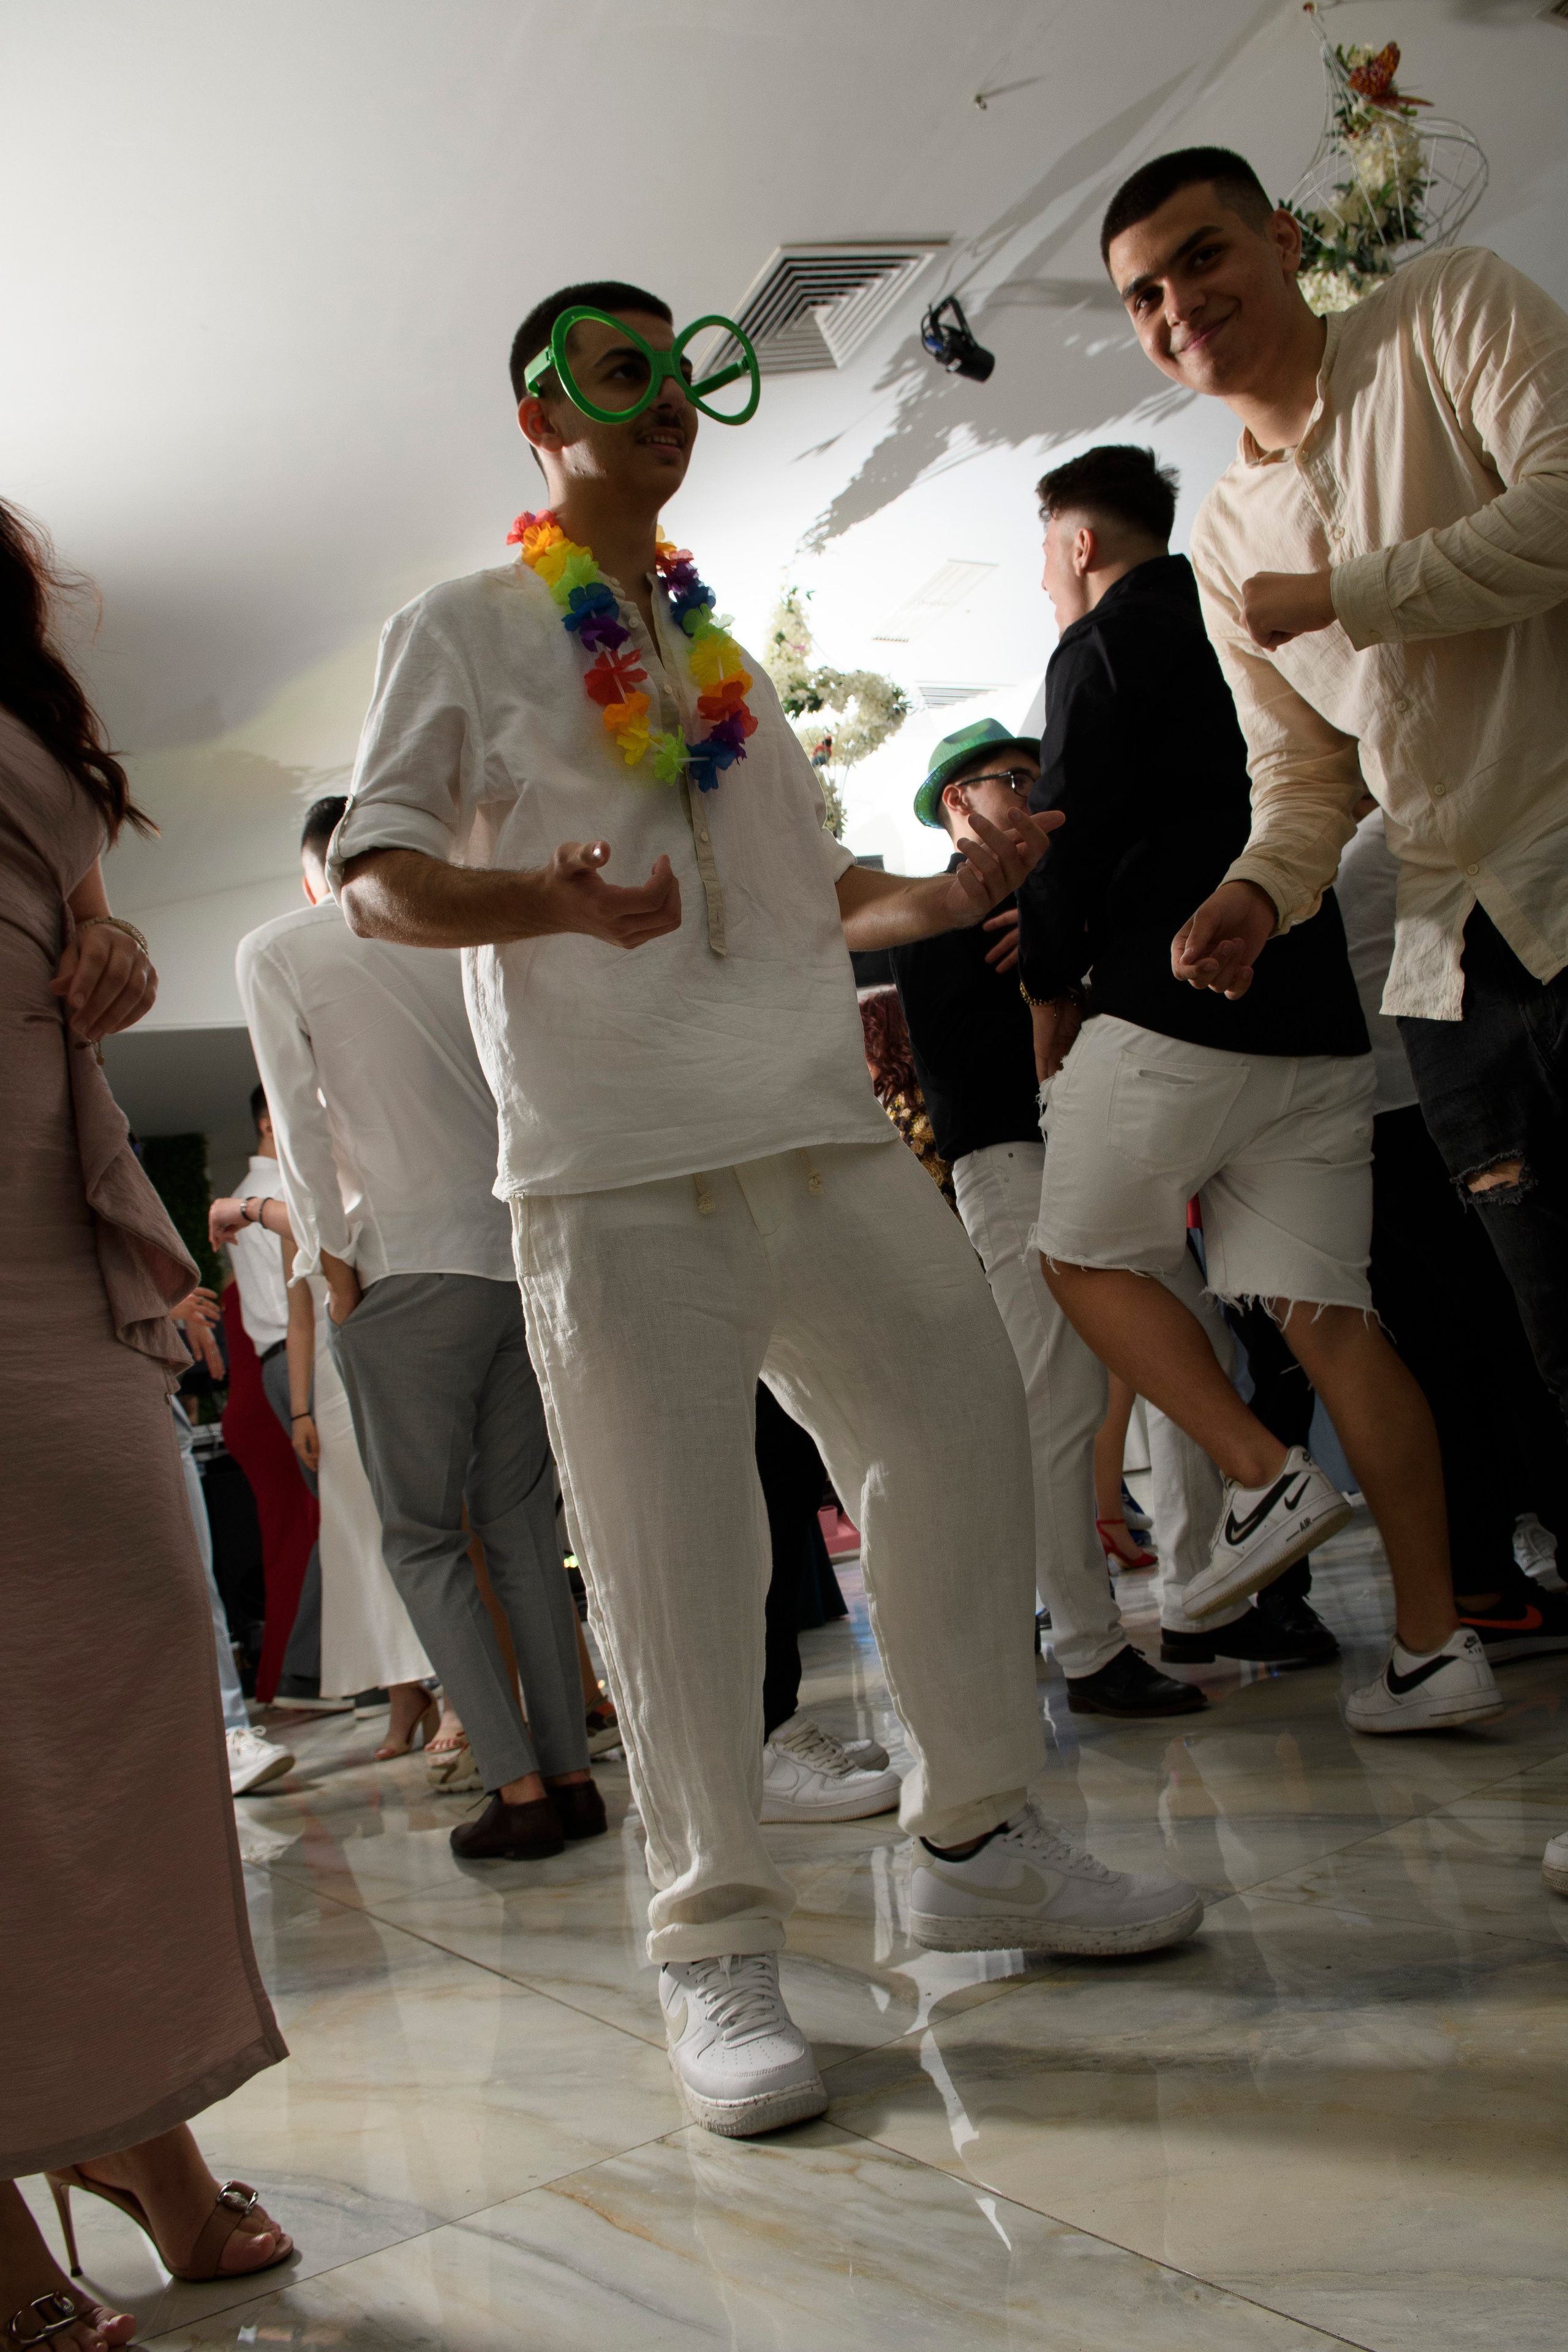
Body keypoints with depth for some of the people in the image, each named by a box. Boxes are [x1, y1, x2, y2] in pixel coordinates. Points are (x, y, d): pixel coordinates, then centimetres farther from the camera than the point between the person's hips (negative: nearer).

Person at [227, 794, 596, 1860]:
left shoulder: (276, 950, 3)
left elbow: (300, 1113, -6)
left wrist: (332, 1259, -3)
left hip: (409, 1260, -4)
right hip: (526, 1246, 5)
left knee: (423, 1535, 3)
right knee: (522, 1523, 11)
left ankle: (518, 1788, -5)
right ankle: (571, 1775, 10)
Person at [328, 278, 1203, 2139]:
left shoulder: (720, 648, 25)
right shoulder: (461, 632, 7)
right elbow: (378, 880, -2)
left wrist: (943, 899, 8)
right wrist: (561, 902, -21)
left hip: (823, 1132, 6)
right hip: (617, 1164, -6)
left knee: (962, 1422, 4)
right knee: (672, 1545, -6)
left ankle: (973, 1841, 21)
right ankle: (713, 1951, 8)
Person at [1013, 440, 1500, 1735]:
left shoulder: (1103, 645, -2)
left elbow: (1071, 839, -6)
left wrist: (1051, 996, 7)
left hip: (1170, 1008, -7)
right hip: (1316, 1016, 7)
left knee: (1089, 1256, 10)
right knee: (1325, 1312, 3)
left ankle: (1268, 1477, -6)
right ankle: (1437, 1643, 0)